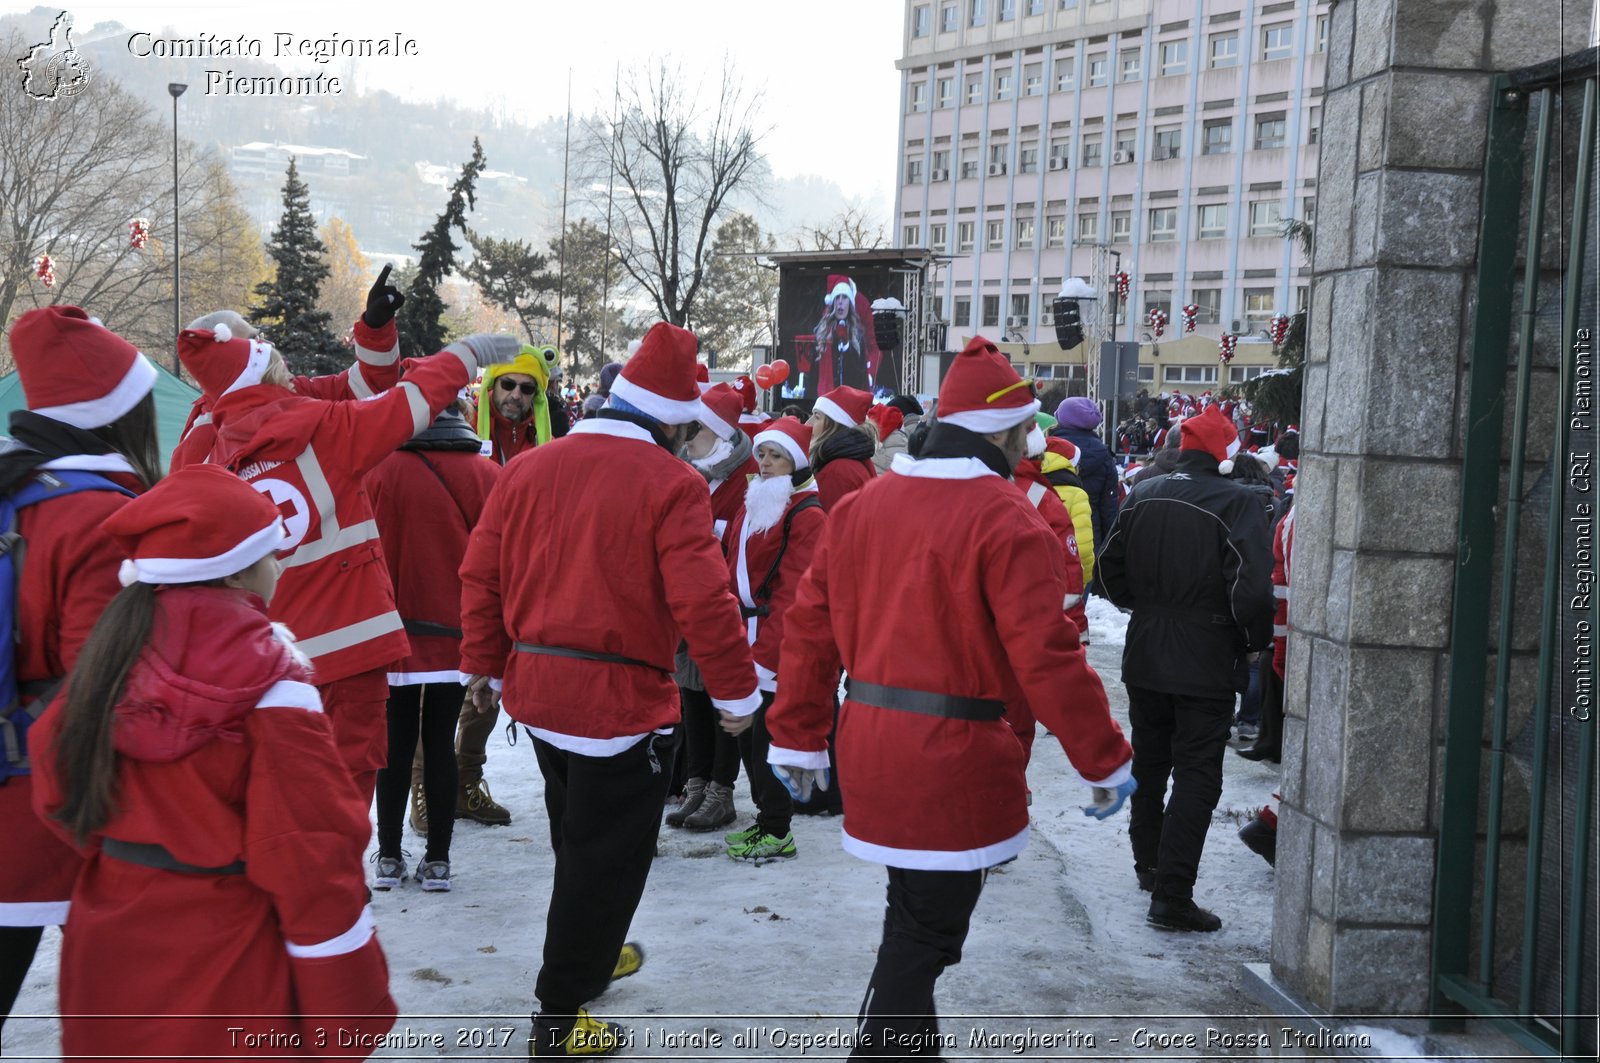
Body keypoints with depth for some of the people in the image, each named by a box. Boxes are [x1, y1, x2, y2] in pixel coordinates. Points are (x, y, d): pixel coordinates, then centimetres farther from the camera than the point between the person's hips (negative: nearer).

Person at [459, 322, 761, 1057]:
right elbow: (703, 601, -20)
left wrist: (484, 663, 17)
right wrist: (736, 693, -9)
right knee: (606, 859, 7)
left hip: (536, 687, 7)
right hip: (621, 699, -7)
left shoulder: (527, 468, 4)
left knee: (577, 842, 27)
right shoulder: (671, 483, -14)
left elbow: (480, 574, 6)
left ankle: (586, 955, 47)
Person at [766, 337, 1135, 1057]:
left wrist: (798, 737, 16)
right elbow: (1047, 658, -18)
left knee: (915, 911, 24)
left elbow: (810, 627, 9)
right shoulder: (1006, 520, -14)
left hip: (871, 745, 8)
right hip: (954, 756, -7)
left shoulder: (861, 504, 7)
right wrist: (1106, 761, -8)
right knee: (925, 931, 4)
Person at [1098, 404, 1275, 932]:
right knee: (1197, 776, -1)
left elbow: (1110, 567, 10)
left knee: (1149, 762, 21)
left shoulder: (1143, 496, 3)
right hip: (1207, 665, -6)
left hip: (1145, 656, 6)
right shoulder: (1235, 503, -15)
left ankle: (1148, 863, 37)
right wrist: (1254, 641, -5)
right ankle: (1172, 896, -5)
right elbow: (1253, 589, -21)